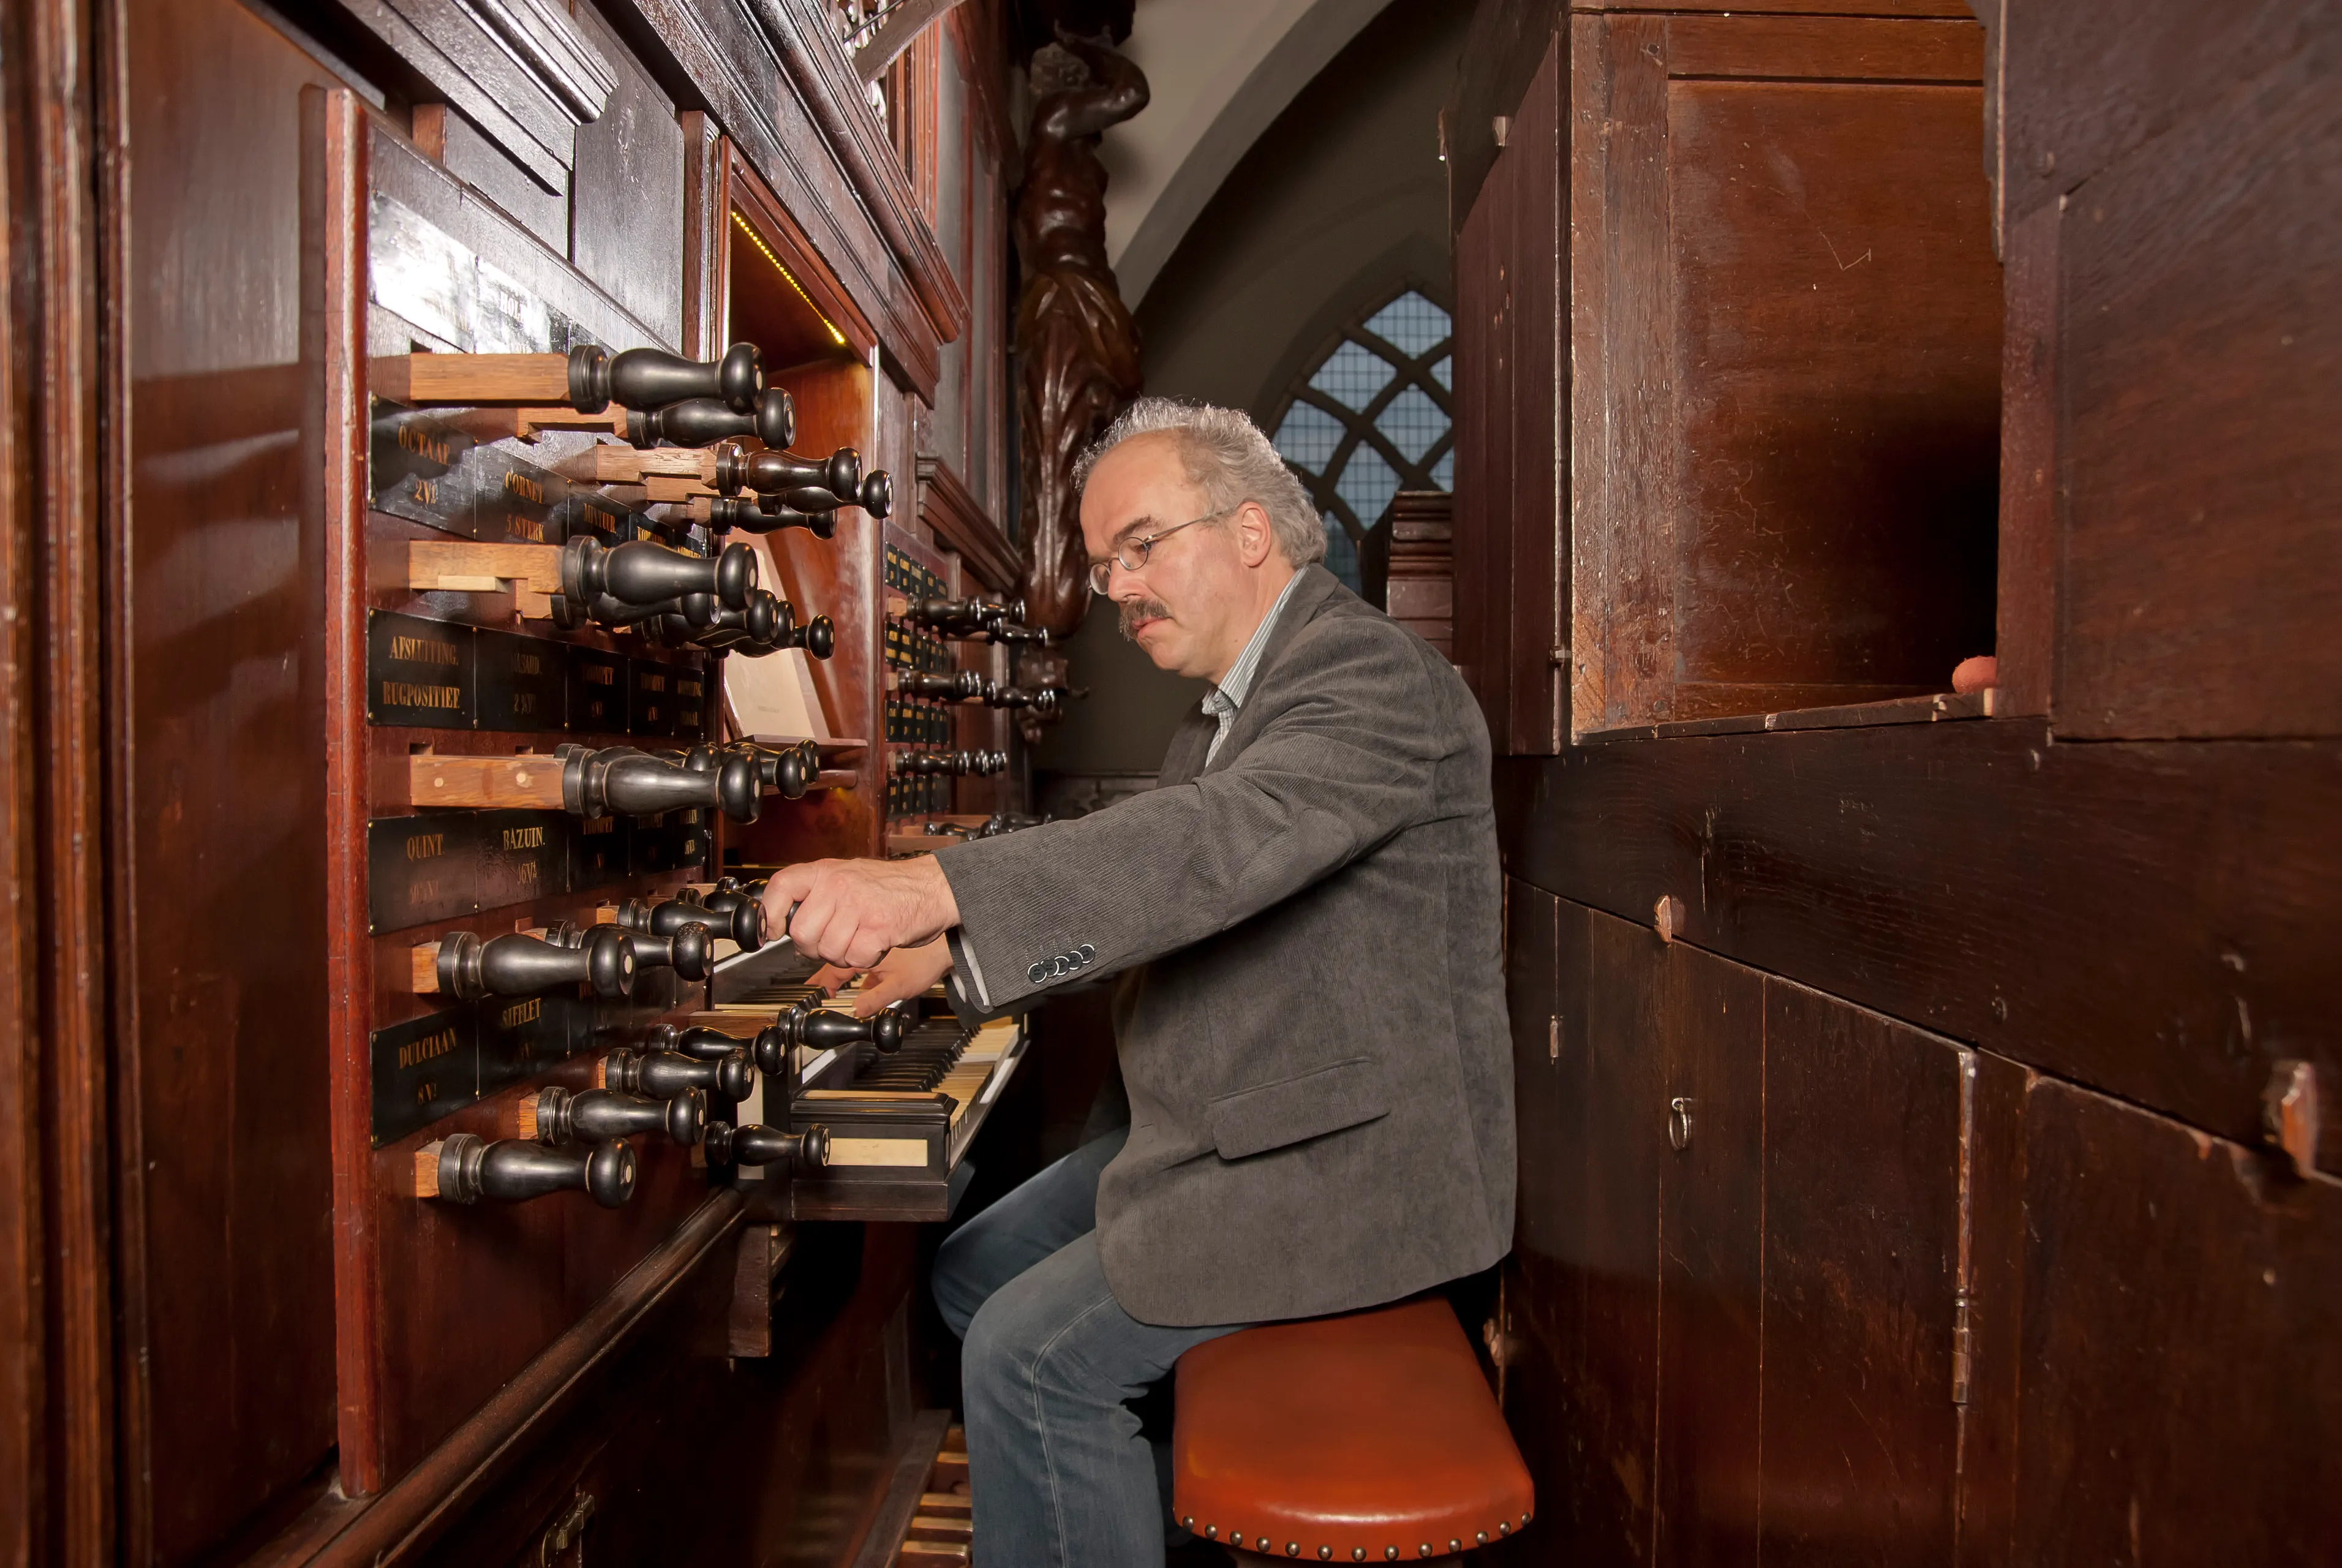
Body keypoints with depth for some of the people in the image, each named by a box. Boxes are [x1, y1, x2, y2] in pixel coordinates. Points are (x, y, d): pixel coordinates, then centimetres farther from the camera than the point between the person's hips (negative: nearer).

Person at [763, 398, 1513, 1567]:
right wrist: (947, 952, 3)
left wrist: (931, 885, -47)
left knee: (1028, 1362, -15)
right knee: (973, 1277, 12)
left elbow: (1227, 839, -37)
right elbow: (1144, 890, 17)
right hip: (1230, 1131, 10)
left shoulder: (1373, 675, -19)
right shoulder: (1225, 709, 13)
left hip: (1347, 1158, -10)